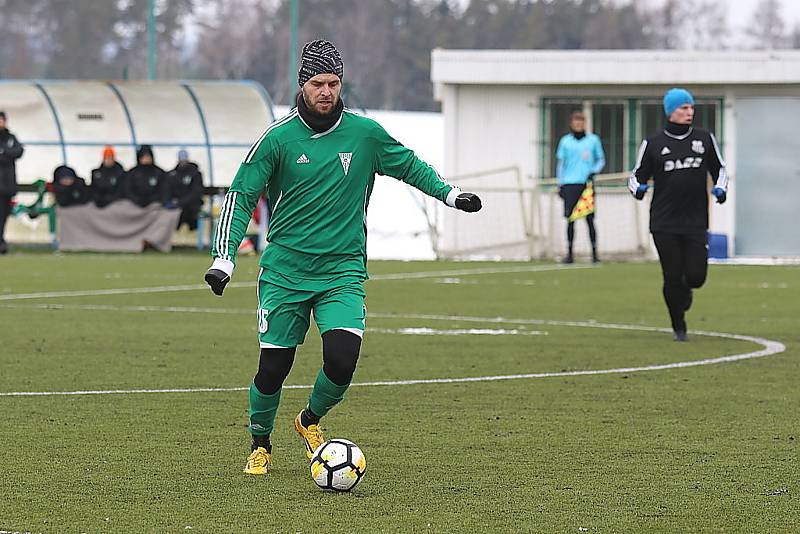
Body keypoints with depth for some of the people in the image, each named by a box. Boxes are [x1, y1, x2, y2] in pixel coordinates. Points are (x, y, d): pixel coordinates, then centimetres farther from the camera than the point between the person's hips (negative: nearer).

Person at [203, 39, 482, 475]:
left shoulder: (365, 133, 1)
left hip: (343, 270, 1)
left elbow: (408, 164, 19)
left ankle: (310, 421, 14)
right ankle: (260, 446, 25)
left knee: (342, 358, -18)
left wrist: (450, 194, 8)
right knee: (273, 366, -2)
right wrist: (224, 258, -10)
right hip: (285, 271, -1)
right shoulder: (279, 137, -5)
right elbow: (241, 195, -1)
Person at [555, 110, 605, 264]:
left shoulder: (593, 140, 6)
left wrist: (594, 171, -6)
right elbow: (560, 163, 12)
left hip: (587, 184, -1)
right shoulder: (565, 141, 9)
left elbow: (601, 160, 12)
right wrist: (560, 184, 6)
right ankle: (569, 253, 5)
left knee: (590, 219, -3)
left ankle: (594, 252, 1)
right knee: (570, 219, 0)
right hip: (570, 184, 1)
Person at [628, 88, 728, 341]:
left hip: (696, 223, 2)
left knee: (696, 276, -6)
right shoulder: (653, 144, 3)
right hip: (664, 224, -1)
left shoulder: (705, 139, 9)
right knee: (673, 277, -4)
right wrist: (637, 188, -13)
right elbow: (637, 175, 9)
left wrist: (720, 188, 1)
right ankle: (678, 327, 14)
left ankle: (684, 291, 32)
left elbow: (719, 168, 20)